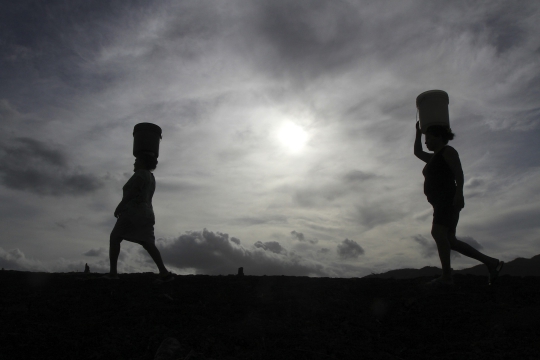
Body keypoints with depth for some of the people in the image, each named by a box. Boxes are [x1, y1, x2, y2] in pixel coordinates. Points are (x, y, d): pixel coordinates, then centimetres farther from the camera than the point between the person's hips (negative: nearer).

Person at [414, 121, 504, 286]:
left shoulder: (447, 151, 1)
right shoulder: (434, 157, 27)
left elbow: (459, 173, -11)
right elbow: (417, 152, 39)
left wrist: (459, 192, -24)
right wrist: (418, 131, 34)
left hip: (448, 199, -10)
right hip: (441, 203, 10)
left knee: (438, 232, -25)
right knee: (449, 241, 4)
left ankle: (446, 276, -30)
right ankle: (491, 262, 7)